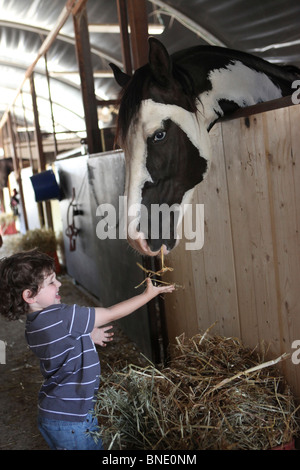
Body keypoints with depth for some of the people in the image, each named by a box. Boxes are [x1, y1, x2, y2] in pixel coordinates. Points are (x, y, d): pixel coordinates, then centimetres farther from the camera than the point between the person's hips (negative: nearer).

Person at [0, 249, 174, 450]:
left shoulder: (34, 324, 0)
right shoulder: (61, 317, -28)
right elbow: (111, 314, -19)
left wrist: (86, 336, 8)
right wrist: (149, 294, -10)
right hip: (70, 420, -8)